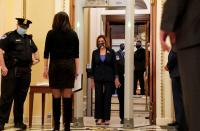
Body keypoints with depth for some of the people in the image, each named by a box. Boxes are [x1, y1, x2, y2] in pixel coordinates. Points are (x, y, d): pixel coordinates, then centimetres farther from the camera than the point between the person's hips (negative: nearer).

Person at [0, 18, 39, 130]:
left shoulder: (29, 39, 18)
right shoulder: (9, 36, -3)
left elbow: (35, 50, 36)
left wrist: (36, 59, 20)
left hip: (26, 72, 6)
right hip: (12, 71, -6)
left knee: (21, 98, 11)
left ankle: (19, 121, 20)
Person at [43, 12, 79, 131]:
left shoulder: (51, 33, 1)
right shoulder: (73, 34, 6)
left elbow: (46, 52, 0)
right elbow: (76, 54, 4)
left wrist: (45, 68, 6)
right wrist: (77, 69, 7)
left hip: (55, 65, -1)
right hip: (69, 66, 2)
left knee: (56, 97, 2)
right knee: (67, 97, 3)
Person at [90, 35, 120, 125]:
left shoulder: (111, 52, 1)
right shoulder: (95, 52, 6)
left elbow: (114, 65, 1)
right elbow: (93, 66, 8)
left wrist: (116, 78, -3)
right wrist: (92, 79, 5)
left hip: (109, 78, -1)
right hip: (98, 78, 1)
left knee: (107, 98, 1)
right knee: (98, 97, 0)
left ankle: (107, 118, 6)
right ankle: (99, 118, 8)